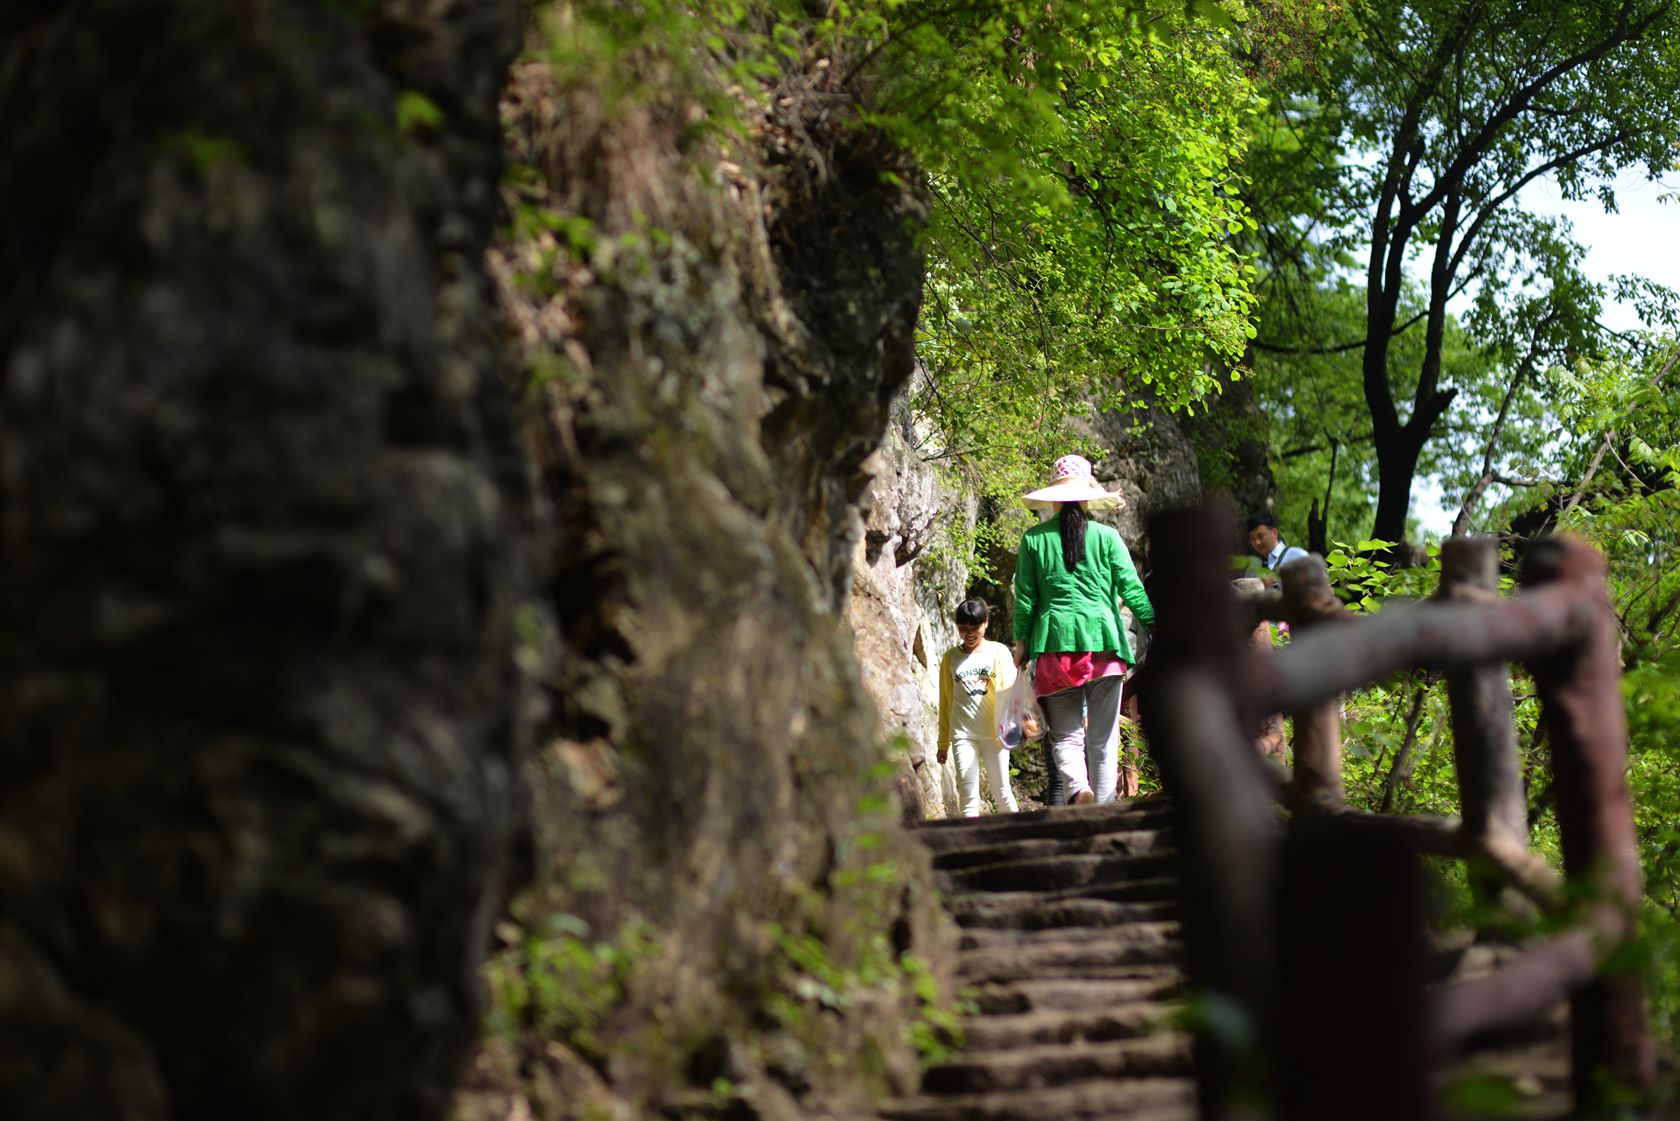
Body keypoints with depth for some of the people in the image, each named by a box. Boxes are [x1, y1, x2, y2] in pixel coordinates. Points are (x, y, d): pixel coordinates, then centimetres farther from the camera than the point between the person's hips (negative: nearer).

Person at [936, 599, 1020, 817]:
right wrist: (943, 742, 12)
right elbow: (945, 701, 13)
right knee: (969, 795, -3)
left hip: (994, 732, -1)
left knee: (1001, 792, 5)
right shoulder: (951, 658, 9)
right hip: (963, 735, 1)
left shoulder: (999, 651, 5)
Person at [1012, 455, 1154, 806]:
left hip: (1055, 642, 0)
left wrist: (1022, 642, 14)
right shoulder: (1107, 537, 3)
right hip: (1104, 641, 0)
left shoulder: (1034, 539, 5)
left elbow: (1025, 598, 5)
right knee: (1103, 735, 6)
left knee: (1064, 733, 4)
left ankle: (1076, 787, -23)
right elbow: (1132, 590, 3)